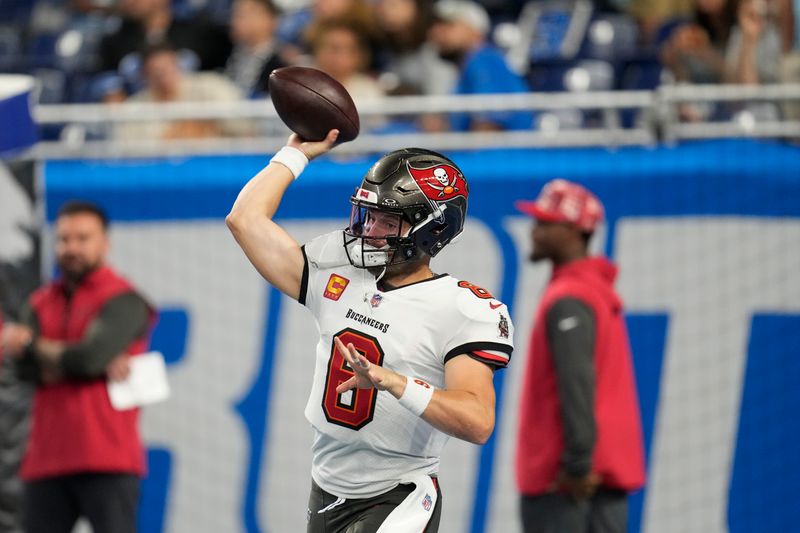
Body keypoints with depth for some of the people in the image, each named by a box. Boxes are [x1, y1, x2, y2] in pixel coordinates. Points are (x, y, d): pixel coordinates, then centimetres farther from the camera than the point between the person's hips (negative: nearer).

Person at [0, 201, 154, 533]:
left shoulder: (124, 302, -1)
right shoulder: (41, 304, 16)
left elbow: (90, 356, -17)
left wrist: (33, 344, 0)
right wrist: (101, 367, -12)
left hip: (106, 462, -6)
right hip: (47, 461, 6)